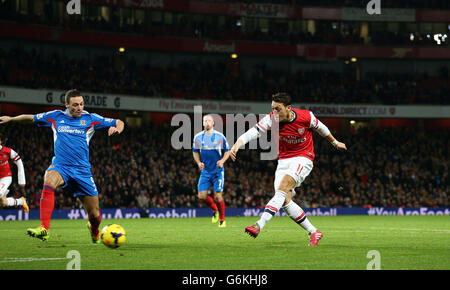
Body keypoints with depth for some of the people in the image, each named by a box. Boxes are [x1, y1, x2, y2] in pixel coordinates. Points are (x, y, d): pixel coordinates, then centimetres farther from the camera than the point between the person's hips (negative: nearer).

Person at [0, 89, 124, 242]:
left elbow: (119, 123, 7)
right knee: (49, 182, -37)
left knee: (95, 215, 1)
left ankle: (94, 230, 40)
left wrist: (117, 128, -15)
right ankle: (44, 229, -40)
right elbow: (32, 118, 23)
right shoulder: (56, 116, 7)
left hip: (82, 170, 0)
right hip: (60, 166, 0)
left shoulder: (90, 119, 3)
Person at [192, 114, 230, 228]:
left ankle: (222, 220, 10)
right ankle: (215, 210, 22)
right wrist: (199, 163, -3)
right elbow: (195, 152, 15)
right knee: (202, 196, -7)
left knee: (218, 196, -8)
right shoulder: (198, 137, 3)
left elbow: (227, 151, 5)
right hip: (205, 171, 3)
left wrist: (222, 161, -13)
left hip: (218, 171, -3)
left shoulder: (220, 136, -3)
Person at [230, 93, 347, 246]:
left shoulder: (306, 117, -13)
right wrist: (236, 145, -42)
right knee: (285, 200, -8)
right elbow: (252, 133, -24)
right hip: (283, 161, 4)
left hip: (303, 158, -4)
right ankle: (314, 232, 5)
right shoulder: (271, 119, -11)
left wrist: (335, 142, 24)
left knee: (282, 189, -26)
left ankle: (259, 225, -38)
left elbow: (320, 128, 8)